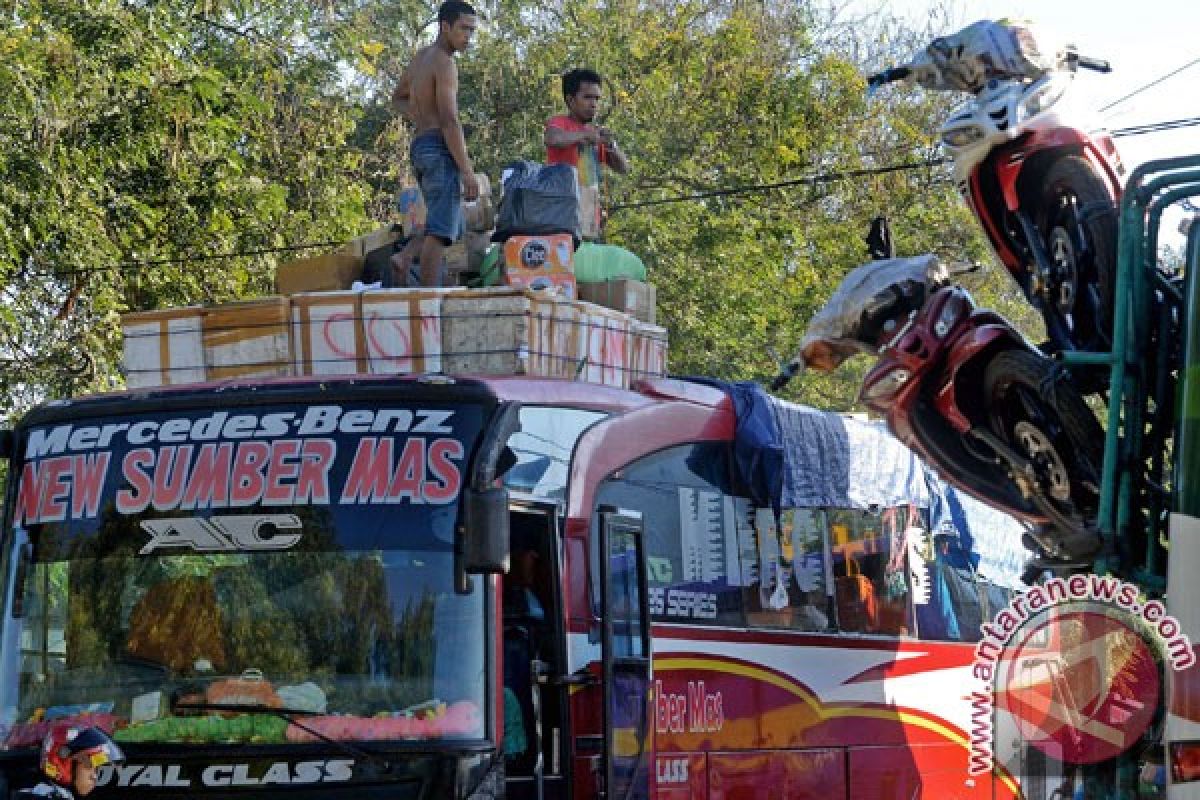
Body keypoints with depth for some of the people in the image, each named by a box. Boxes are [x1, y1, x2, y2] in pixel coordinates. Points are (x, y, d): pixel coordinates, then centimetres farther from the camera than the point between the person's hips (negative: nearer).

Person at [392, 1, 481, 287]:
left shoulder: (421, 56, 17)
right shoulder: (444, 63, -11)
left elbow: (398, 98, 33)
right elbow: (449, 121, -19)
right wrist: (468, 171, -19)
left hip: (419, 145, 9)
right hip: (440, 148, -9)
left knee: (452, 226, 20)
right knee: (439, 231, -15)